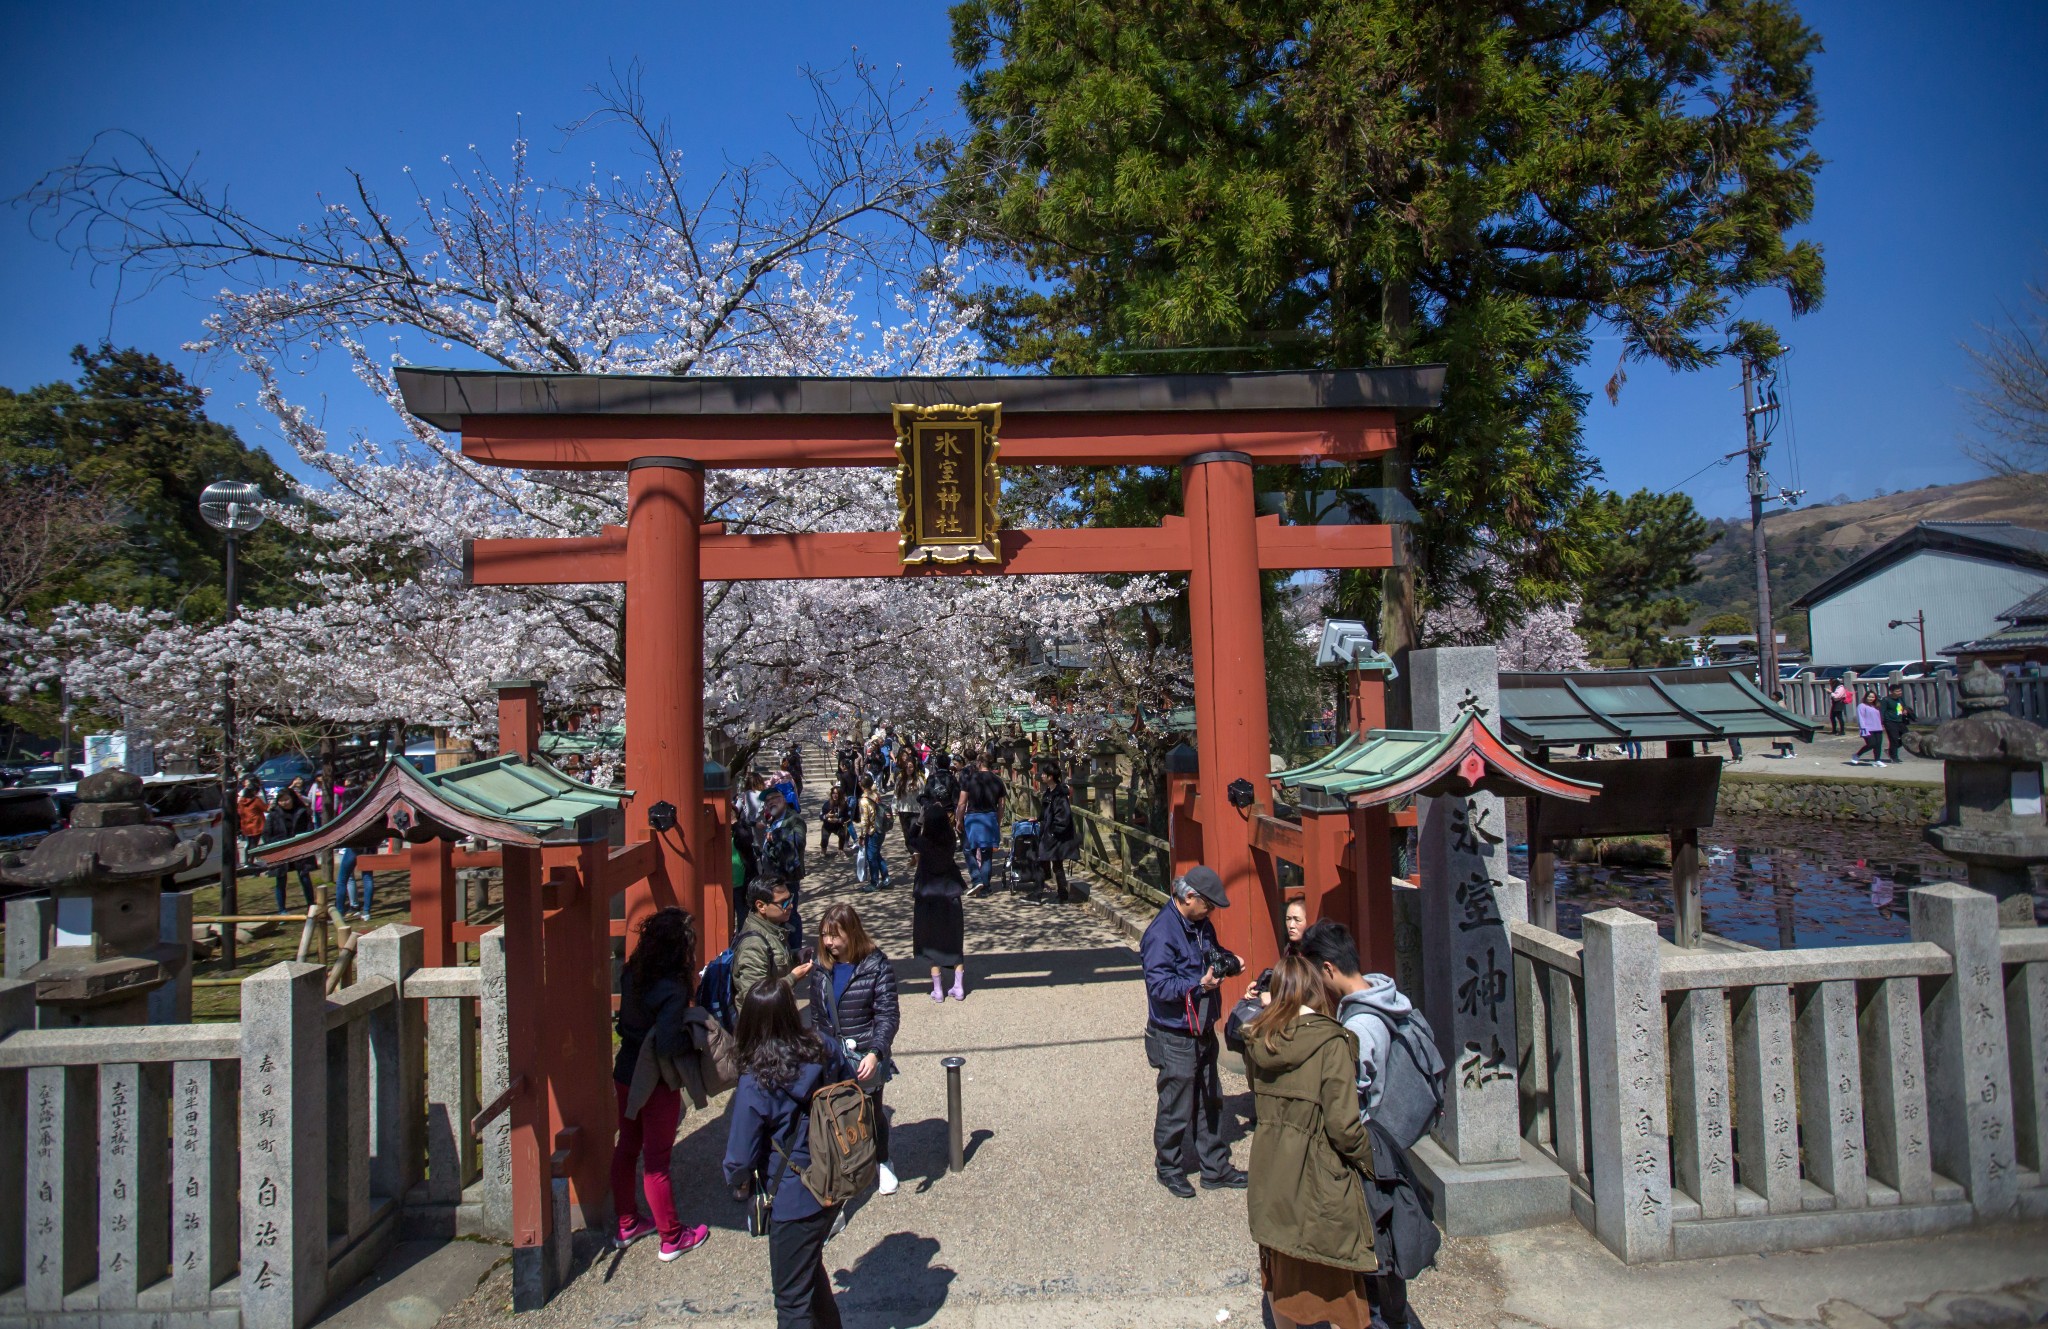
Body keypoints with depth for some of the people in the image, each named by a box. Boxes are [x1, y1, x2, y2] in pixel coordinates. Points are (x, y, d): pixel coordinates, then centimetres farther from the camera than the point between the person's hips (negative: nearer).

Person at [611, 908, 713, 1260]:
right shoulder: (673, 989, -27)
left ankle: (626, 1225, 38)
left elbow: (624, 1020, 6)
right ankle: (672, 1238, 24)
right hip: (656, 1083, -7)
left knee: (627, 1147, 21)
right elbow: (667, 1044, -32)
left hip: (626, 1071, 7)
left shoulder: (631, 973, -5)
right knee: (656, 1161, 7)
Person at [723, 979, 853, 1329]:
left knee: (792, 1299, 15)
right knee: (811, 1265, 31)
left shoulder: (755, 1085, -25)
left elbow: (740, 1159, -17)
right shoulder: (826, 1052, -11)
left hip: (794, 1202, -6)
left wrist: (739, 1181, 6)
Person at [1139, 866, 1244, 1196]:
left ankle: (1215, 1169, 34)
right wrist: (1199, 985, -37)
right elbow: (1159, 984, -26)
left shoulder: (1201, 926, 6)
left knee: (1211, 1101, 19)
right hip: (1175, 1037, -9)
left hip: (1203, 1031, 9)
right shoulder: (1161, 933, -22)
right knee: (1176, 1108, 5)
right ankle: (1169, 1169, 26)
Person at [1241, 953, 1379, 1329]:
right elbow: (1343, 1124, -20)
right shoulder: (1332, 1042, -19)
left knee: (1280, 1271, 22)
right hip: (1319, 1178, -5)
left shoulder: (1259, 1040, -3)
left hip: (1270, 1174, 5)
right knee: (1337, 1276, 13)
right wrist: (1368, 1159, -2)